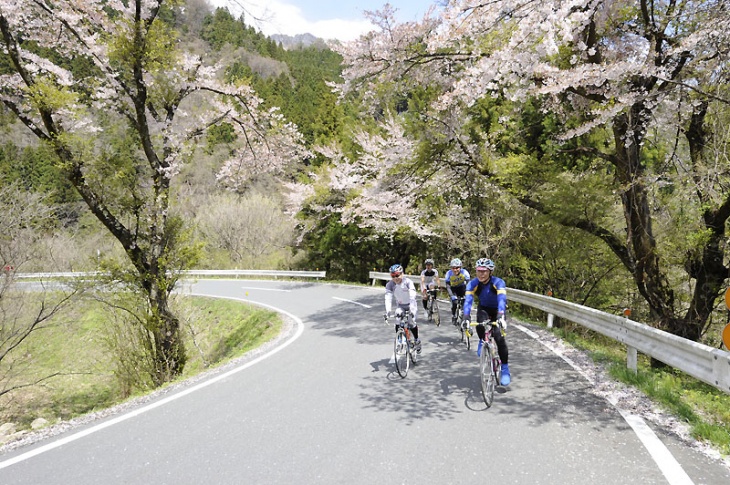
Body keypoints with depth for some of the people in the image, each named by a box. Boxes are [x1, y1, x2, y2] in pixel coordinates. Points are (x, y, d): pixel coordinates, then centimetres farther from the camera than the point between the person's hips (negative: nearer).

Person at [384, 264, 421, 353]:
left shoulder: (408, 282, -26)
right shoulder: (389, 285, -19)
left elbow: (412, 296, -36)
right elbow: (388, 298, -29)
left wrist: (411, 309, -49)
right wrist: (388, 311, -42)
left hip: (410, 305, -2)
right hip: (400, 306, 3)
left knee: (411, 324, -14)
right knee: (398, 325, -14)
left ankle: (417, 340, 13)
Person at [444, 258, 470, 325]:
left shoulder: (464, 272, -29)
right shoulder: (449, 273, -28)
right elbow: (448, 286, -28)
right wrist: (452, 296, -39)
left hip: (462, 287, 0)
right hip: (453, 288, 0)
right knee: (454, 302, -18)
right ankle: (453, 316, 5)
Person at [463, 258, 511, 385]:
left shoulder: (498, 282, -29)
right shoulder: (473, 283, -23)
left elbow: (502, 299, -44)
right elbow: (468, 300, -33)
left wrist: (500, 316, -60)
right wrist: (466, 318, -49)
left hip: (497, 310, -1)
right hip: (484, 308, 2)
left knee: (499, 337, -18)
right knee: (480, 323, -33)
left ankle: (505, 369, -4)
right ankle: (482, 341, 0)